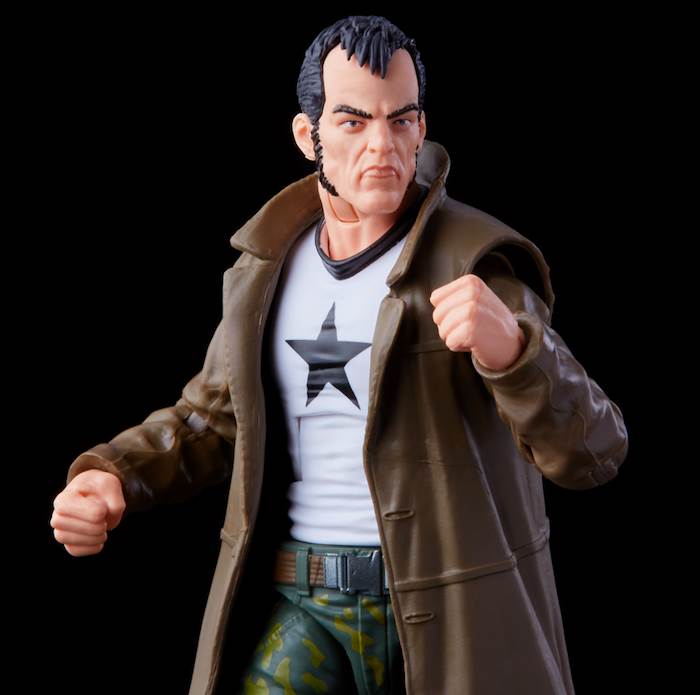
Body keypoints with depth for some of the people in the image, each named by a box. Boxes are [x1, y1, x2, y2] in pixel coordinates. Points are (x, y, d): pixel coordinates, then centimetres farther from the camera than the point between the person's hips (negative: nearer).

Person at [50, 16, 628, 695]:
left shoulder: (472, 264, -12)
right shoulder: (271, 258, 4)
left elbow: (592, 453, -19)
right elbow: (213, 414, 17)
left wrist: (510, 347, -40)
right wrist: (109, 474, -3)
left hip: (445, 606, -3)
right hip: (300, 599, 3)